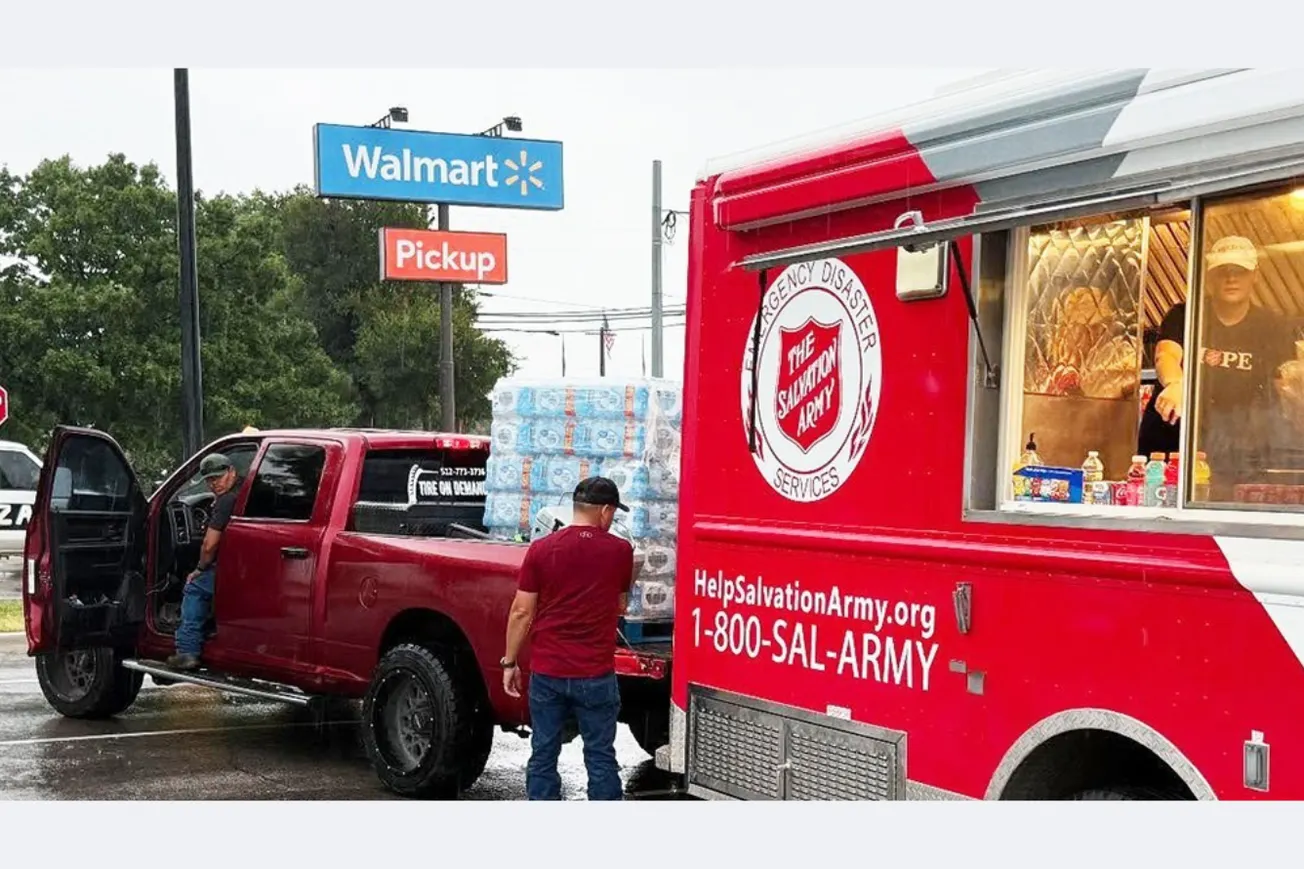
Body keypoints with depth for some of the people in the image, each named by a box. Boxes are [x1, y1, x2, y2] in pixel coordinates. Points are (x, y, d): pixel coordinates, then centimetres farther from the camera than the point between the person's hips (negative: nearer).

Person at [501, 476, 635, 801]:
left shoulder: (541, 549, -4)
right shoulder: (620, 551, -3)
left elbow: (521, 611, -3)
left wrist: (510, 662, 6)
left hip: (547, 672, 1)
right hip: (596, 675, -1)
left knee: (543, 755, 9)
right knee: (600, 756, 8)